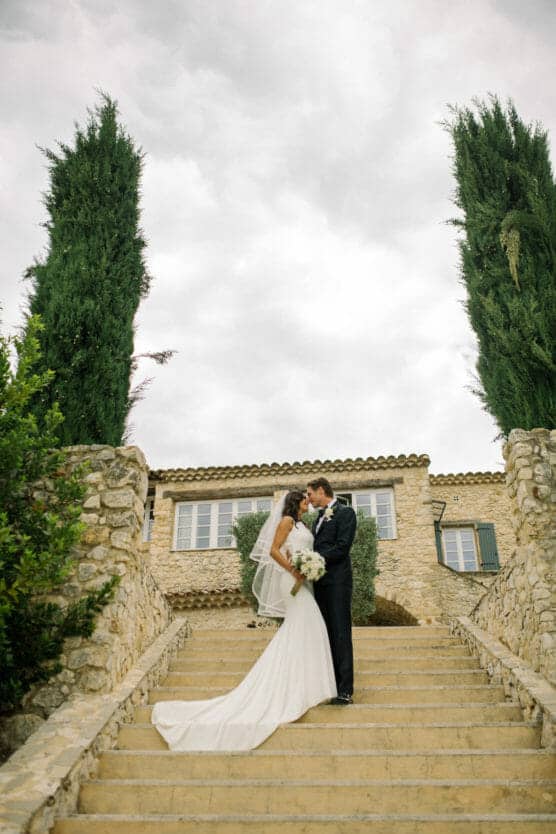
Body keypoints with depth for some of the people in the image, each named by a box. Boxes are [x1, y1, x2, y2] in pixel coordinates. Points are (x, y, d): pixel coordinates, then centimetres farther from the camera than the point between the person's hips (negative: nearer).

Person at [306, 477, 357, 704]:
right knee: (327, 635, 8)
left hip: (337, 581, -8)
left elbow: (342, 547, -14)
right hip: (320, 582, 8)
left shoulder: (345, 513, -3)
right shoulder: (320, 518, 22)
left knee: (340, 634, -6)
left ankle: (345, 691, -4)